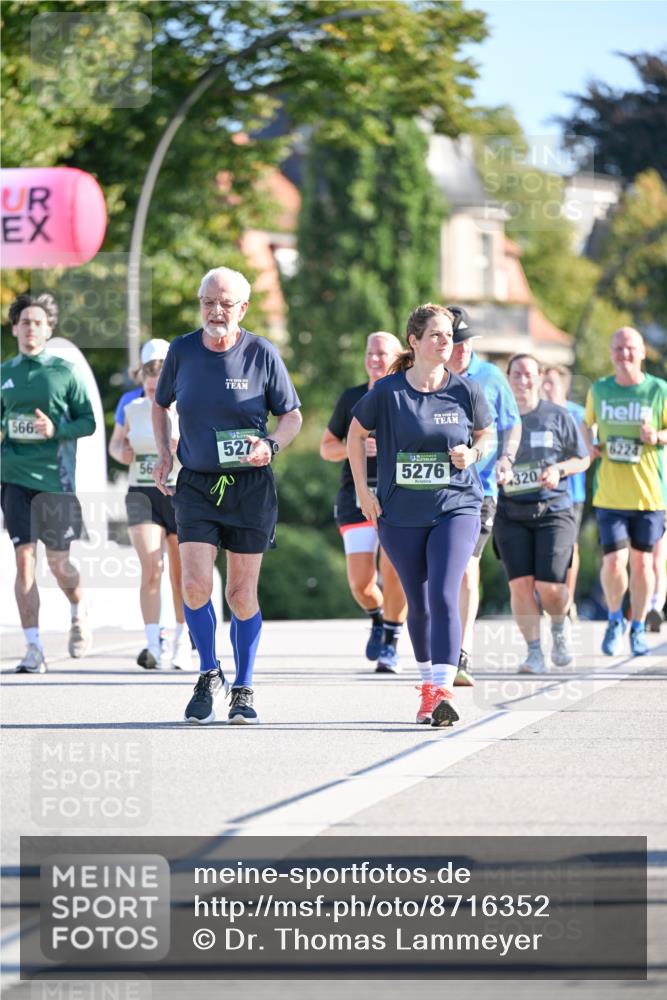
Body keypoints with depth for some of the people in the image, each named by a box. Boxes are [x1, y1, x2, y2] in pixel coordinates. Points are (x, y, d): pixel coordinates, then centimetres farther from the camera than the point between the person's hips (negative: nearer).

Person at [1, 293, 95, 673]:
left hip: (55, 477, -2)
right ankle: (34, 648, -4)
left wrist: (56, 430, -15)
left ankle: (79, 613, 34)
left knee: (58, 561, 2)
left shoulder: (65, 371, 1)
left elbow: (88, 421, 1)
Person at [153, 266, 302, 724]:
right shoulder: (181, 351, 1)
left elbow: (292, 415, 4)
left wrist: (271, 445, -15)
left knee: (242, 593, 2)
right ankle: (210, 675, 9)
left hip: (251, 485, -1)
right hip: (196, 484, 1)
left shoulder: (262, 353, -4)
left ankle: (243, 690, 17)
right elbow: (161, 404, 19)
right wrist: (164, 452, 5)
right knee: (196, 584, -13)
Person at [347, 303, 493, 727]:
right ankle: (428, 683, 28)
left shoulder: (466, 391, -2)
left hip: (456, 507, -1)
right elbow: (356, 434, 10)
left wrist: (473, 454, -8)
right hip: (400, 514, 1)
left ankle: (442, 690, -23)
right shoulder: (387, 391, -5)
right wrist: (363, 489, 5)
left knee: (443, 596, -17)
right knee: (418, 603, 10)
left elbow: (486, 434, 14)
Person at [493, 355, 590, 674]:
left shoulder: (557, 417, 5)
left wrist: (558, 470, -8)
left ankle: (560, 628, 23)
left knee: (550, 585, -10)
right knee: (520, 583, -10)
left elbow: (583, 459, 11)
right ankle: (534, 651, 1)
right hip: (510, 515, 1)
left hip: (553, 511, -1)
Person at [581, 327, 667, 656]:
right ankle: (615, 619, 18)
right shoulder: (599, 389, 3)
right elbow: (587, 422, 21)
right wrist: (589, 444, 1)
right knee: (614, 561, -9)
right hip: (610, 493, 1)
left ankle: (638, 629, 25)